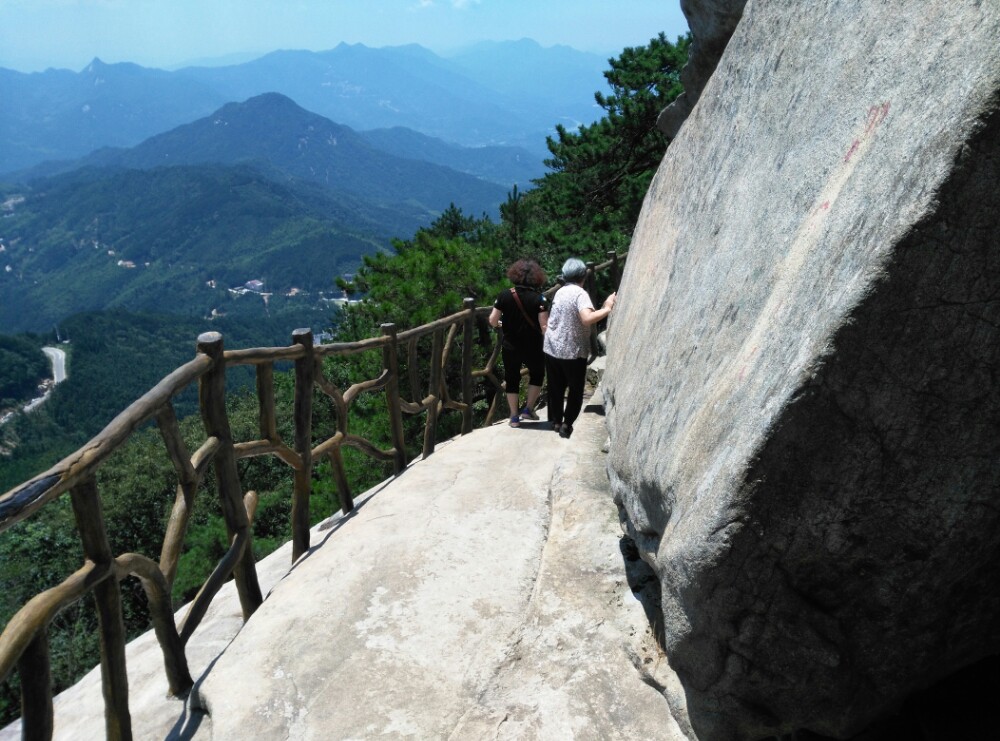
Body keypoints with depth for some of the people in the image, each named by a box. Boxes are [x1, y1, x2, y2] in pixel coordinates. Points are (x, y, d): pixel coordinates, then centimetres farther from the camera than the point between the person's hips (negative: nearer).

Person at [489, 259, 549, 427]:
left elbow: (492, 321, -7)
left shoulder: (505, 296, -10)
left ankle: (514, 417, 21)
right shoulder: (539, 299, -15)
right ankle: (528, 409, 24)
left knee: (512, 380, 16)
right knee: (537, 375, 25)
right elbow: (544, 327, -20)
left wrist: (501, 324, 15)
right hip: (532, 348, -1)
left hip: (510, 347, 1)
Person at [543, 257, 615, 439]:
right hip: (573, 351, -6)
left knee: (556, 388, 18)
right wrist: (607, 308, -24)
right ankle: (566, 424, 8)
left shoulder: (560, 292, 7)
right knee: (576, 389, 10)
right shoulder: (580, 293, -15)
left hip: (552, 349, 6)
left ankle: (556, 421, 27)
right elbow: (587, 319, -32)